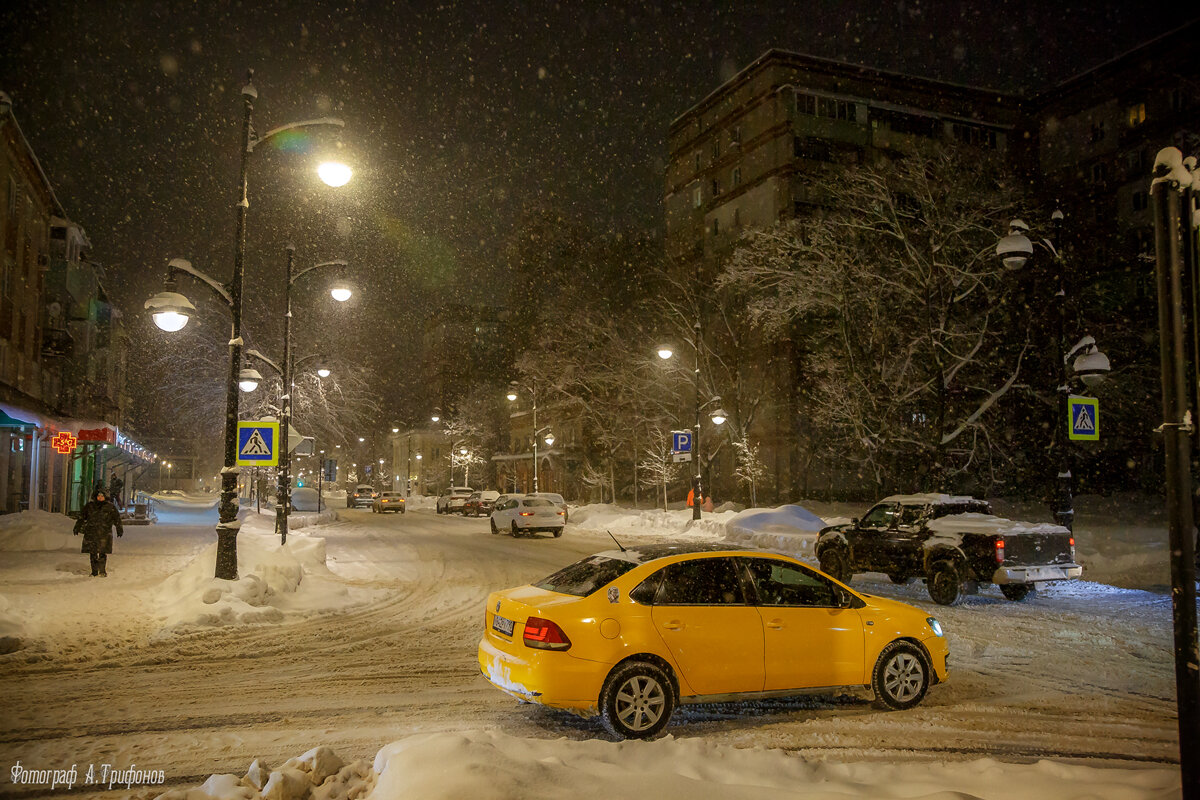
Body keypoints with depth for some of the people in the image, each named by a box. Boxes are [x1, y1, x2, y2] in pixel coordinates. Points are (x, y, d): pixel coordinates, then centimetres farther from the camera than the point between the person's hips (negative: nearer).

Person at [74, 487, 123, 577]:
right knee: (93, 553, 3)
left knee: (102, 553, -5)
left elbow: (117, 519, 8)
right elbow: (81, 517, 16)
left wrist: (119, 529, 5)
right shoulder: (89, 506, 8)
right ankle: (94, 571, 11)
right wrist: (77, 528, 14)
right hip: (91, 534, 2)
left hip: (104, 535, -2)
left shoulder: (110, 507, 4)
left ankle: (102, 571, 6)